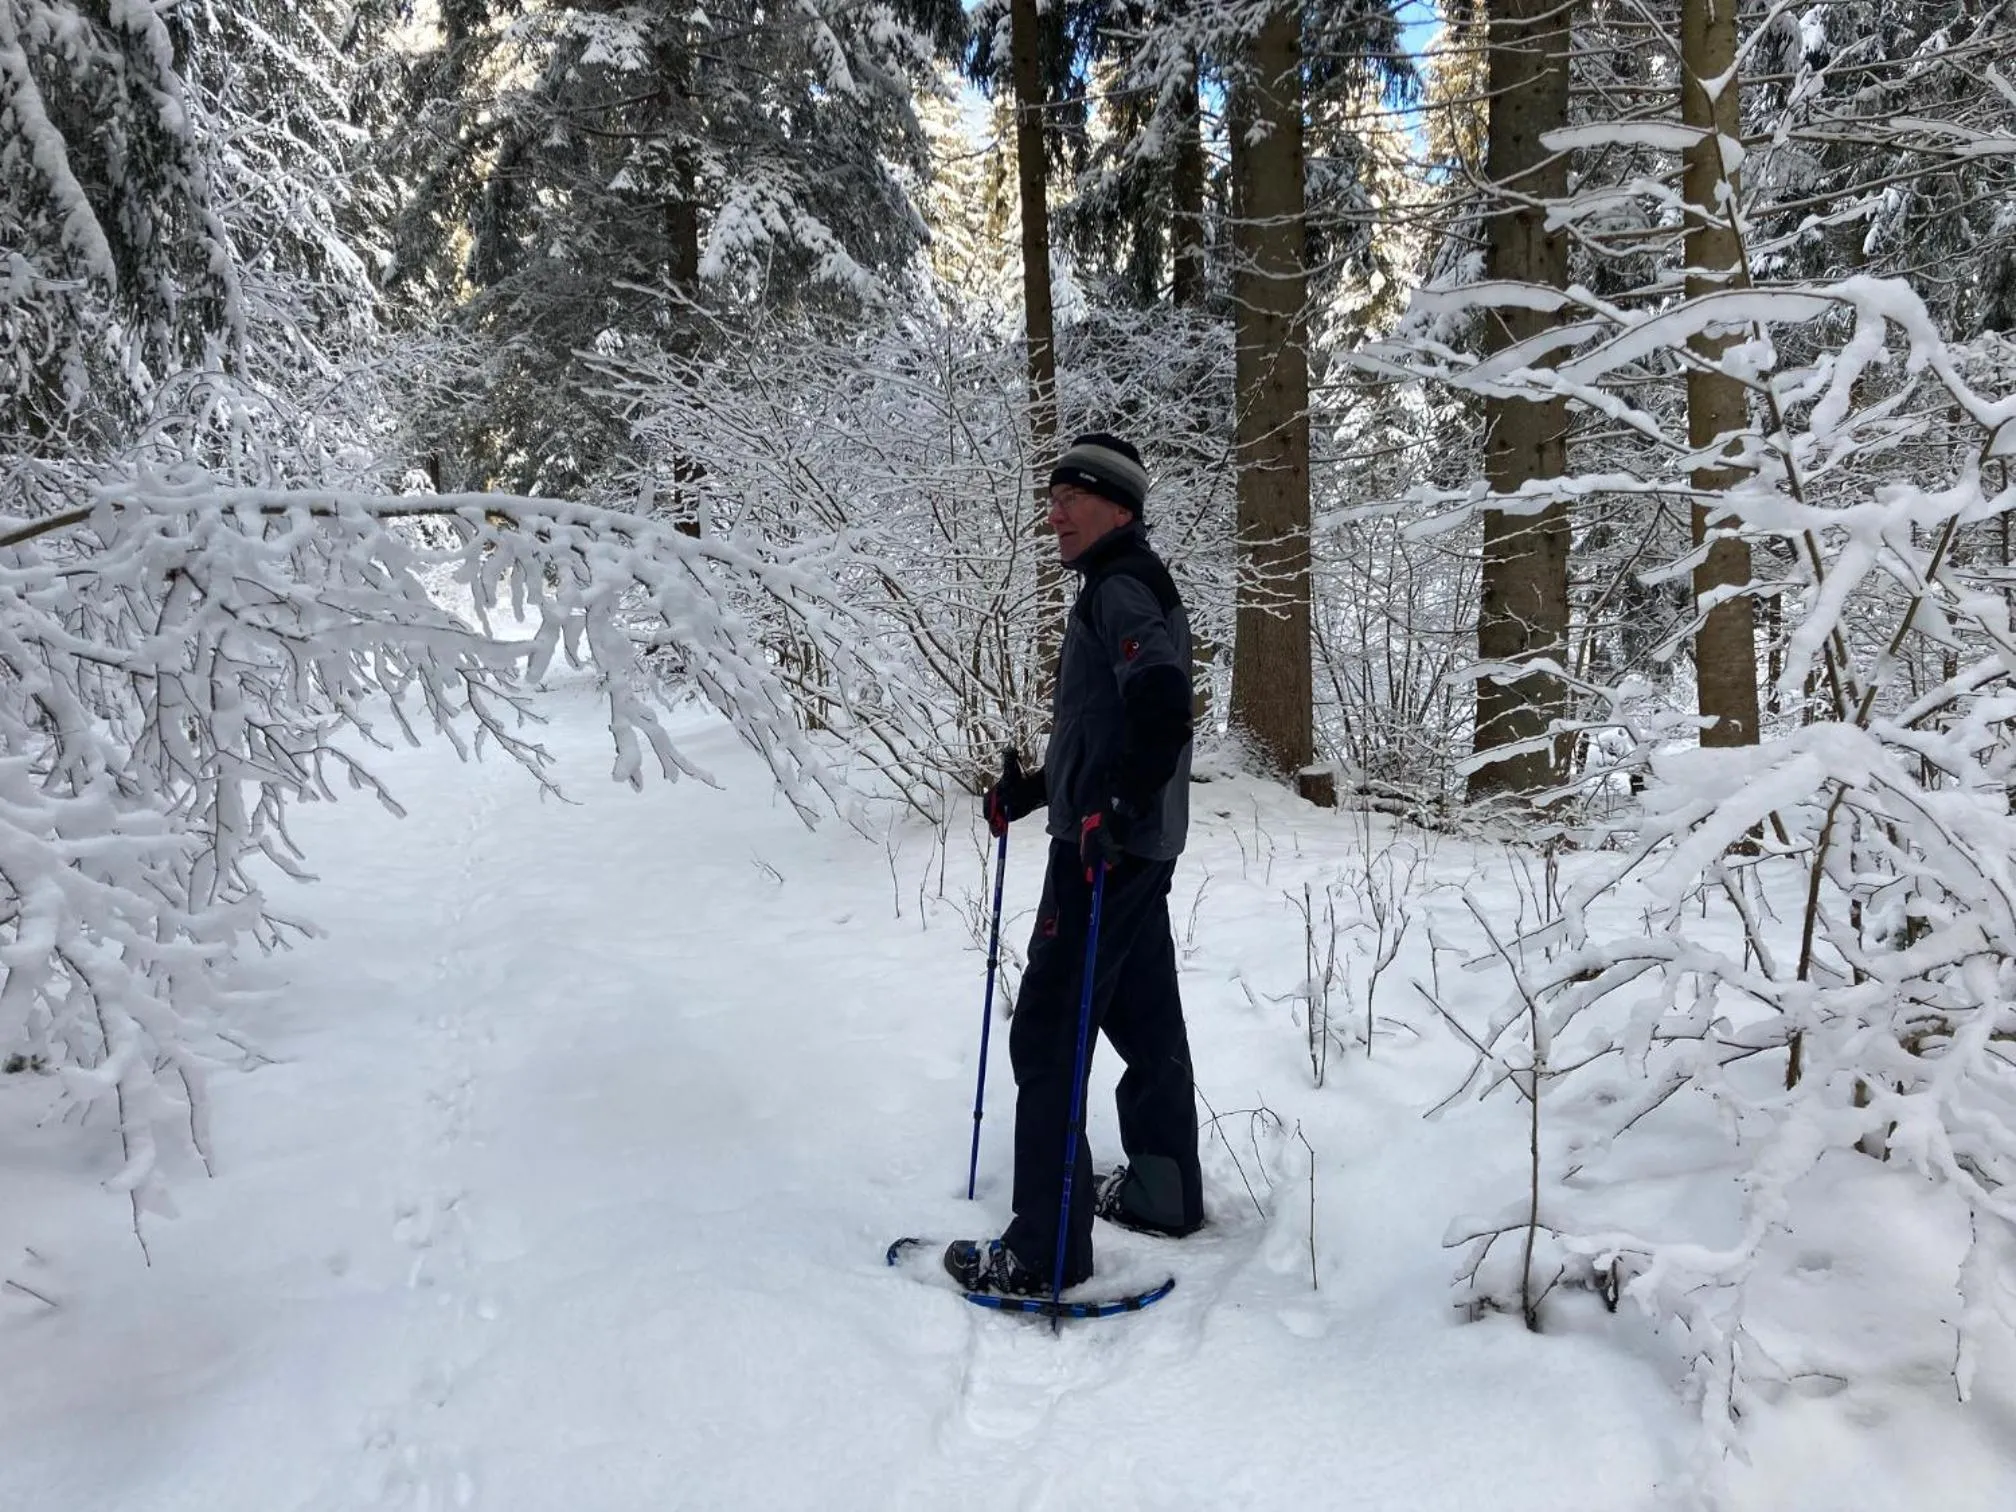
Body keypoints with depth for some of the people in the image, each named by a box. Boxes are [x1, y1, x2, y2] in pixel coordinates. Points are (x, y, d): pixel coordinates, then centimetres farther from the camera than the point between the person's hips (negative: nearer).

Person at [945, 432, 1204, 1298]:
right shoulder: (1123, 588, 19)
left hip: (1105, 853, -11)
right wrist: (1034, 790, 22)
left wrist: (1114, 811, -32)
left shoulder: (1121, 588, -12)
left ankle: (1045, 1250, -2)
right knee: (1144, 1022, 18)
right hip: (1132, 849, 11)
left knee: (1046, 1037, -7)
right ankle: (1164, 1193, 32)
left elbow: (1162, 710, -28)